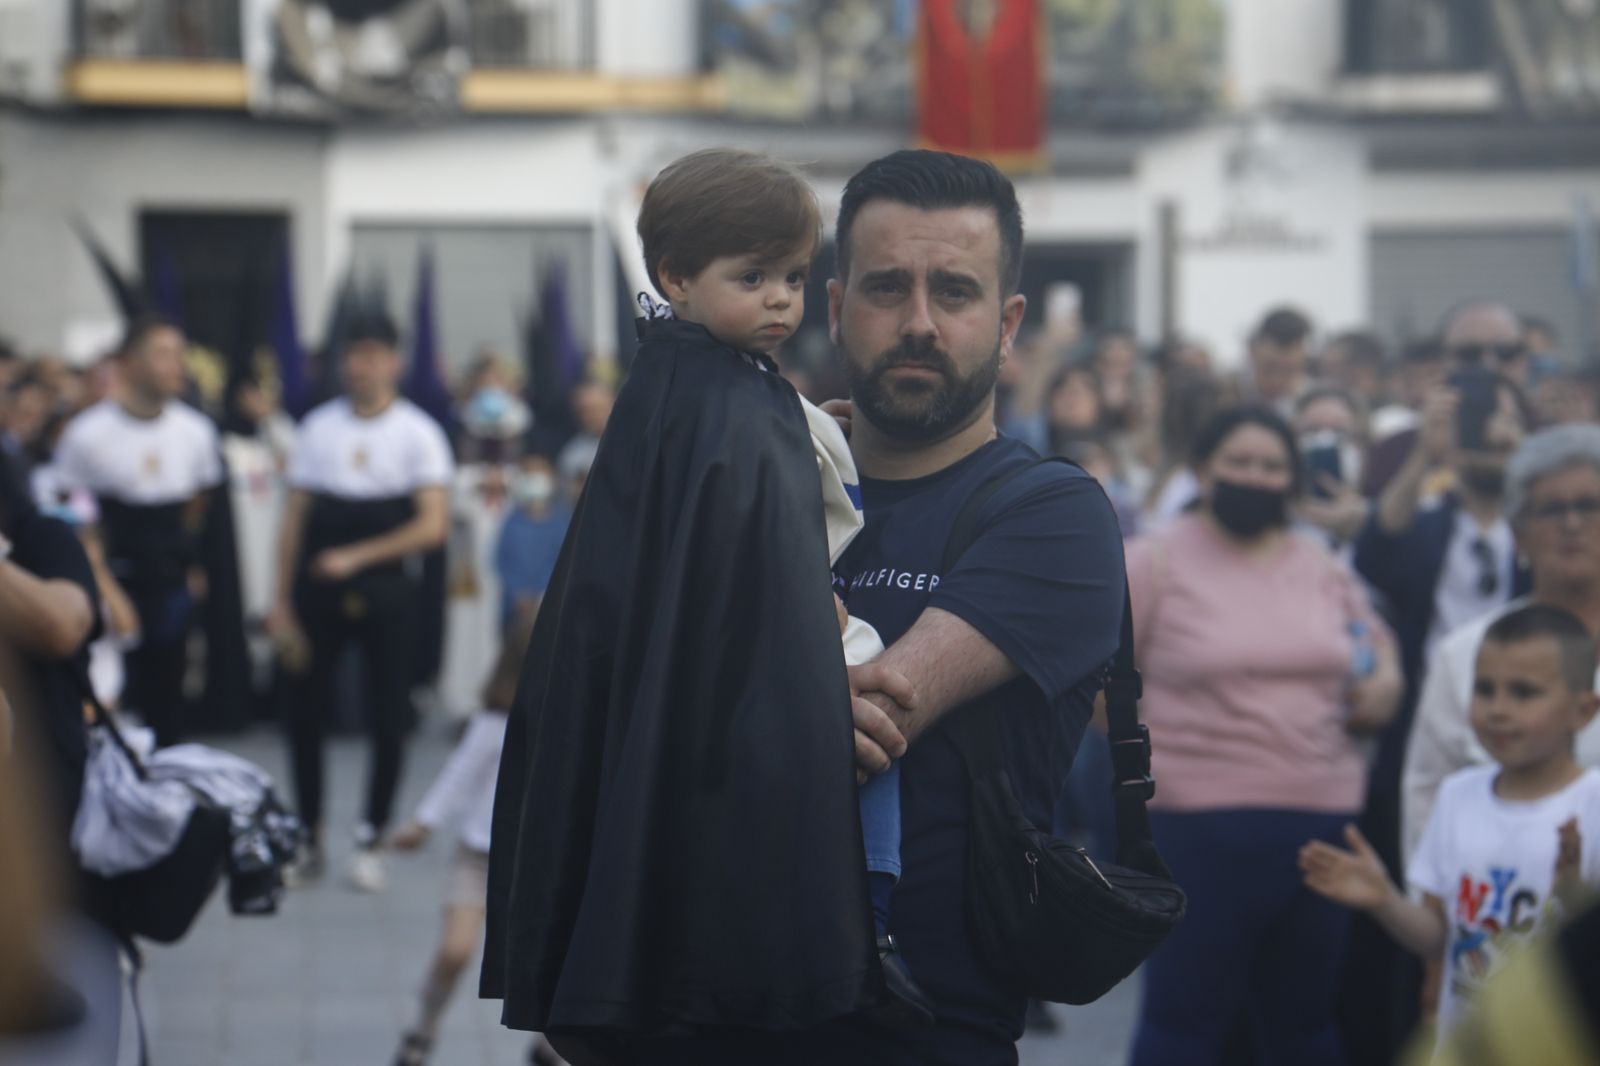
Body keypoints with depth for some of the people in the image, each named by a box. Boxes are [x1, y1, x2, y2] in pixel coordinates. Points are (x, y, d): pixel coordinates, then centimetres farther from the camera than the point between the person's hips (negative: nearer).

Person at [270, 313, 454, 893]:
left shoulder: (418, 433, -1)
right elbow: (294, 518, 8)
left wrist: (358, 557, -14)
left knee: (388, 719, -1)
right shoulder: (319, 427, 7)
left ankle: (371, 842, 10)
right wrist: (281, 599, 3)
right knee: (307, 714, 3)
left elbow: (433, 525, -7)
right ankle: (308, 838, 16)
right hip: (318, 587, 2)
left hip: (385, 590, -2)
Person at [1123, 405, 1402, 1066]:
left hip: (1323, 818, 5)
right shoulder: (1156, 562, -3)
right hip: (1201, 823, -5)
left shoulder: (1322, 568, 13)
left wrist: (1384, 681, 5)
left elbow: (1376, 640, 26)